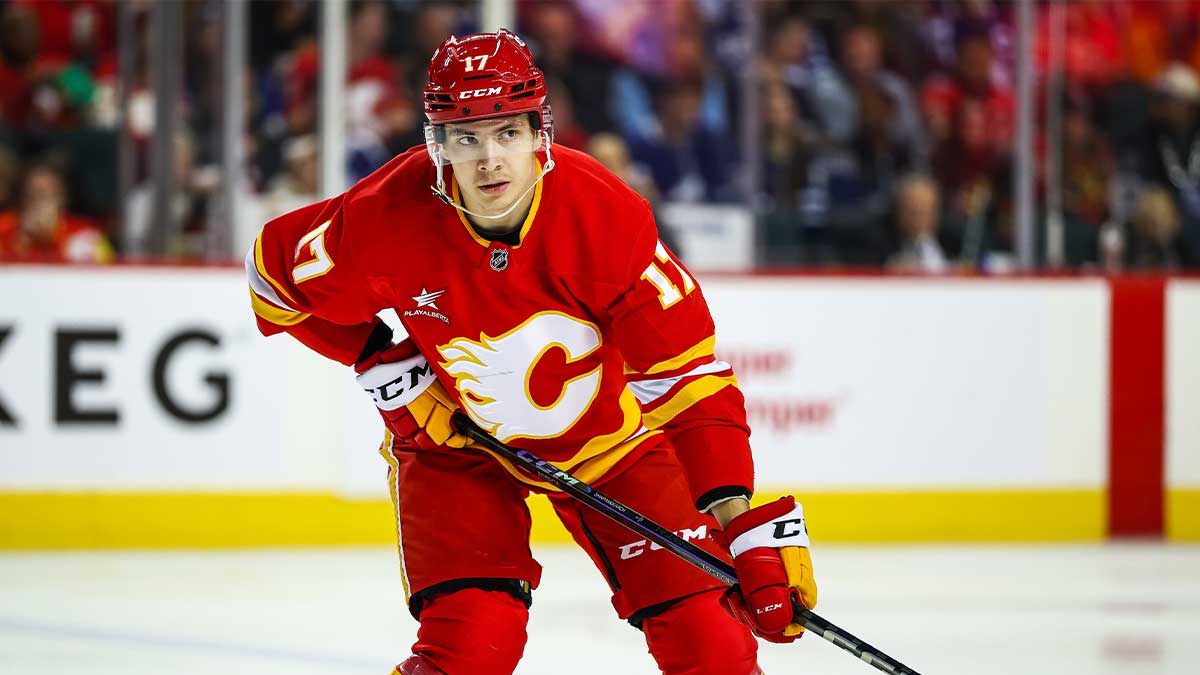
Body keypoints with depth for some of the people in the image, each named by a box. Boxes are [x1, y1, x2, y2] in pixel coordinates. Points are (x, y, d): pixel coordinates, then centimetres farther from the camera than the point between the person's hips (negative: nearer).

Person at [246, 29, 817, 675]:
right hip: (451, 439, 0)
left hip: (602, 434, 0)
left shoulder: (603, 212, -28)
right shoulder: (387, 217, -25)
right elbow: (276, 271, -5)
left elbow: (688, 375, -27)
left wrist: (747, 525, -34)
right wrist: (379, 362, -12)